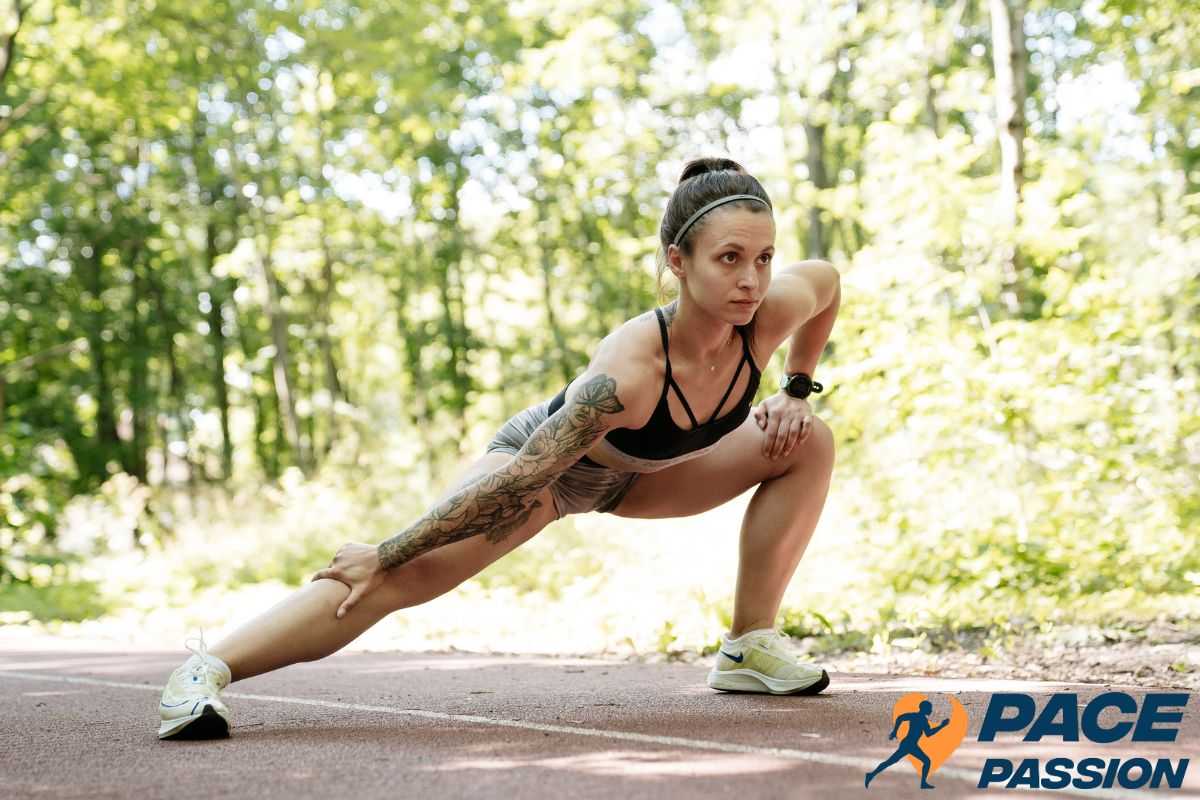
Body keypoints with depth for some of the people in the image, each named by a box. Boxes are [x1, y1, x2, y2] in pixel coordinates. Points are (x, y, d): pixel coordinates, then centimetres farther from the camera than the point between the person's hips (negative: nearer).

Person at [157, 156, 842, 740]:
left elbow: (827, 279, -1)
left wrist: (797, 390, -1)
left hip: (636, 473, 6)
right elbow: (516, 482, -37)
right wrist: (385, 555, -31)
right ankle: (207, 671, -22)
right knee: (405, 576, -24)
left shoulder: (771, 311, -28)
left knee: (810, 442, -7)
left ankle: (750, 646, -1)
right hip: (543, 459, -6)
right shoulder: (629, 369, -43)